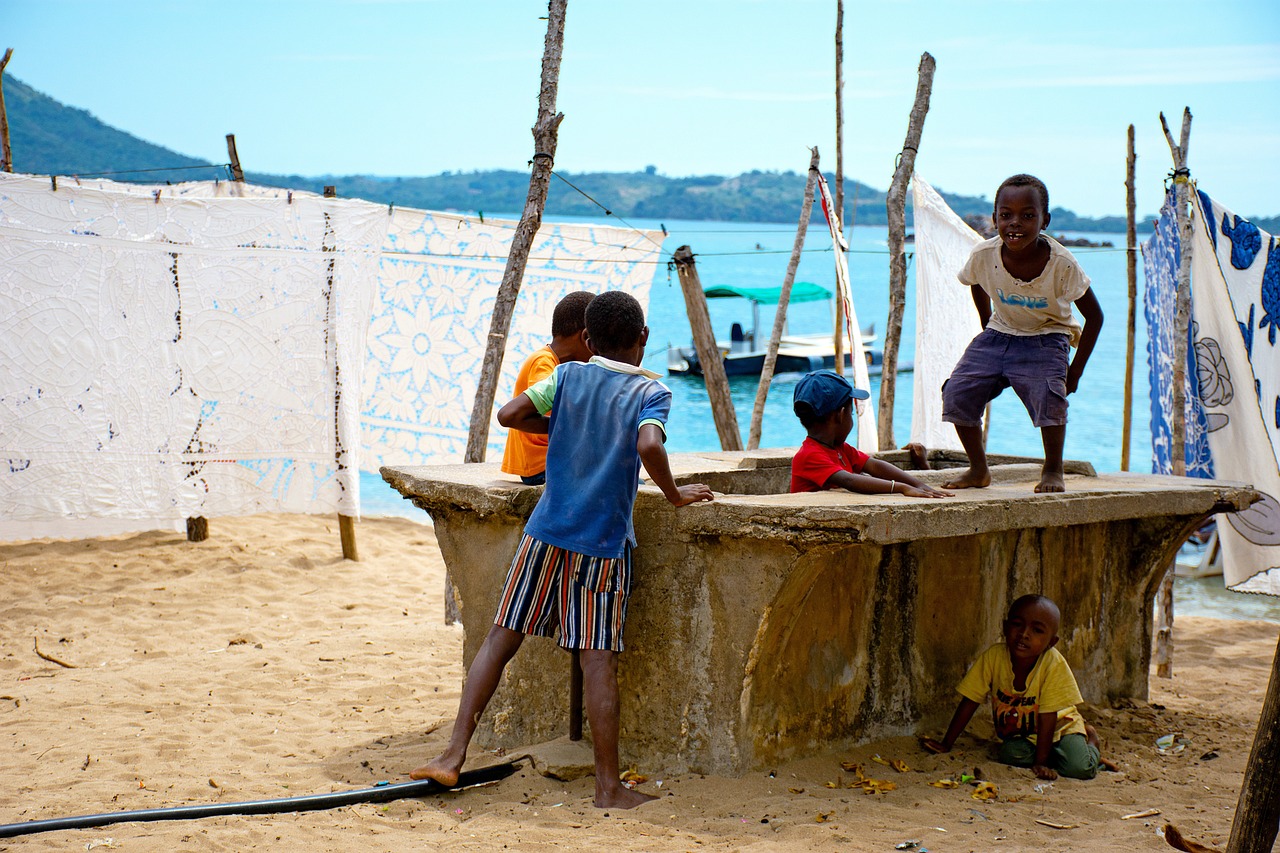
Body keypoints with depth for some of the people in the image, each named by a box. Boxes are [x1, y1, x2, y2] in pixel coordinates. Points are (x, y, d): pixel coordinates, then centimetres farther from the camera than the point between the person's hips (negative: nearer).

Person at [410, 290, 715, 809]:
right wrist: (675, 495, -6)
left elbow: (508, 415, 0)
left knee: (501, 637, 8)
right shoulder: (652, 392, -2)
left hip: (546, 532, 3)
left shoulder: (568, 376, 6)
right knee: (598, 660, -1)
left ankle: (453, 755, 5)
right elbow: (648, 445, -21)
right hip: (603, 543, -3)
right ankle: (609, 786, 3)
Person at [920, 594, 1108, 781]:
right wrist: (946, 744, -11)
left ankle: (1090, 739, 10)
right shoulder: (993, 657, -22)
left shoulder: (1054, 664, -29)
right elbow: (970, 701, -13)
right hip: (1017, 733, 2)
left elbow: (1048, 718, -24)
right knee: (1013, 755, -30)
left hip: (1059, 726, -2)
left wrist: (1041, 763, -27)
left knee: (1080, 769, -25)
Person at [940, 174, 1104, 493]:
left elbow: (1094, 316, -14)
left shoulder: (1061, 263, -25)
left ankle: (1053, 471, -8)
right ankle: (978, 470, 8)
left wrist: (1076, 368, -13)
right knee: (957, 392, -11)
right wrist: (988, 327, 10)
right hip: (999, 333, 3)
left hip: (1046, 338, -3)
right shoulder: (984, 255, -18)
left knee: (1049, 391, -30)